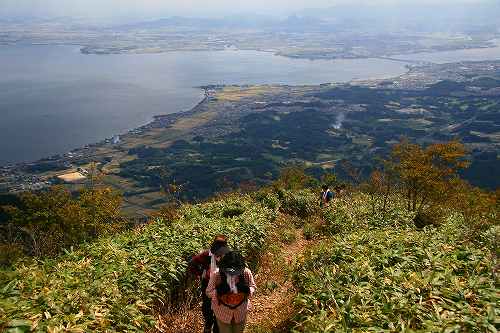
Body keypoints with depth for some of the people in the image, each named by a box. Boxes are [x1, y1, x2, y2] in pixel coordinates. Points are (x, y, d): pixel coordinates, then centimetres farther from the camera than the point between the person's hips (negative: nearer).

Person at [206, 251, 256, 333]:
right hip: (223, 311, -2)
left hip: (241, 311, 2)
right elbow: (209, 292, -15)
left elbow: (253, 287, -6)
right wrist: (219, 291, -36)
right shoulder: (216, 275, -27)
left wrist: (247, 290, -29)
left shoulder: (246, 273, -22)